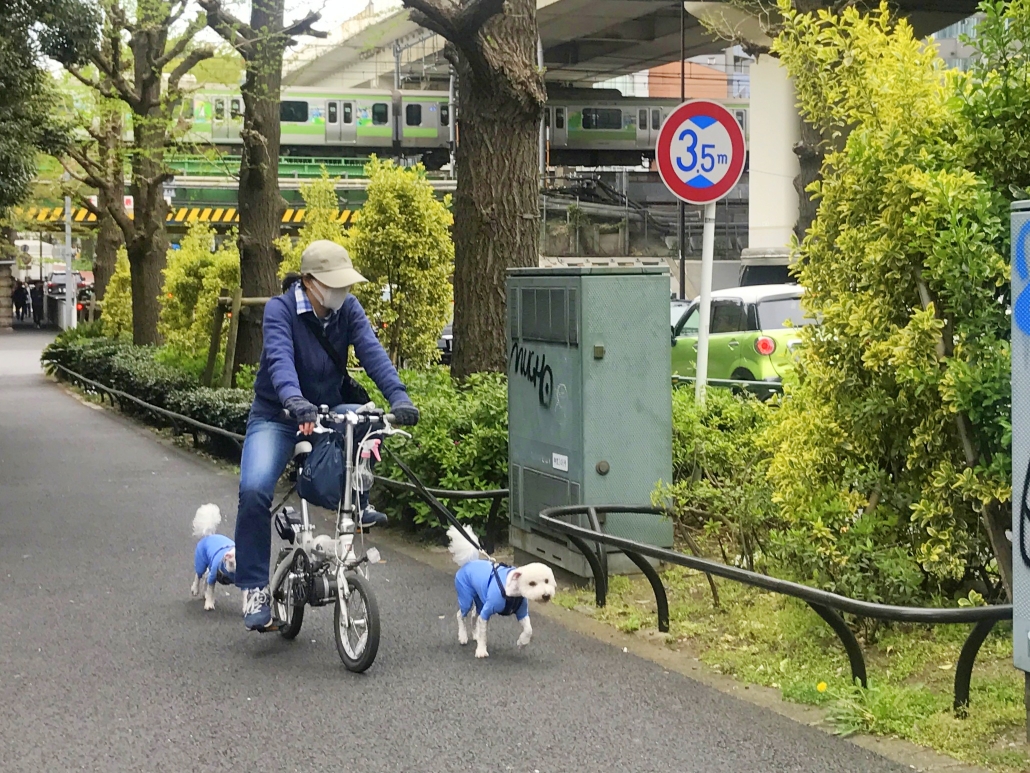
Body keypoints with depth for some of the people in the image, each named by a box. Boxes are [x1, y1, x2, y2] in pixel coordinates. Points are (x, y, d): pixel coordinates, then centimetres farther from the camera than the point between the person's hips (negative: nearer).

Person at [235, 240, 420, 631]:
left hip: (328, 409, 4)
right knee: (255, 490, -25)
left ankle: (356, 503, -2)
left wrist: (398, 397, -37)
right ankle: (254, 588, -12)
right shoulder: (280, 310, -17)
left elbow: (371, 351, -19)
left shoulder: (348, 309, -5)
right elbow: (280, 358, -35)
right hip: (275, 416, -4)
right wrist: (294, 401, -55)